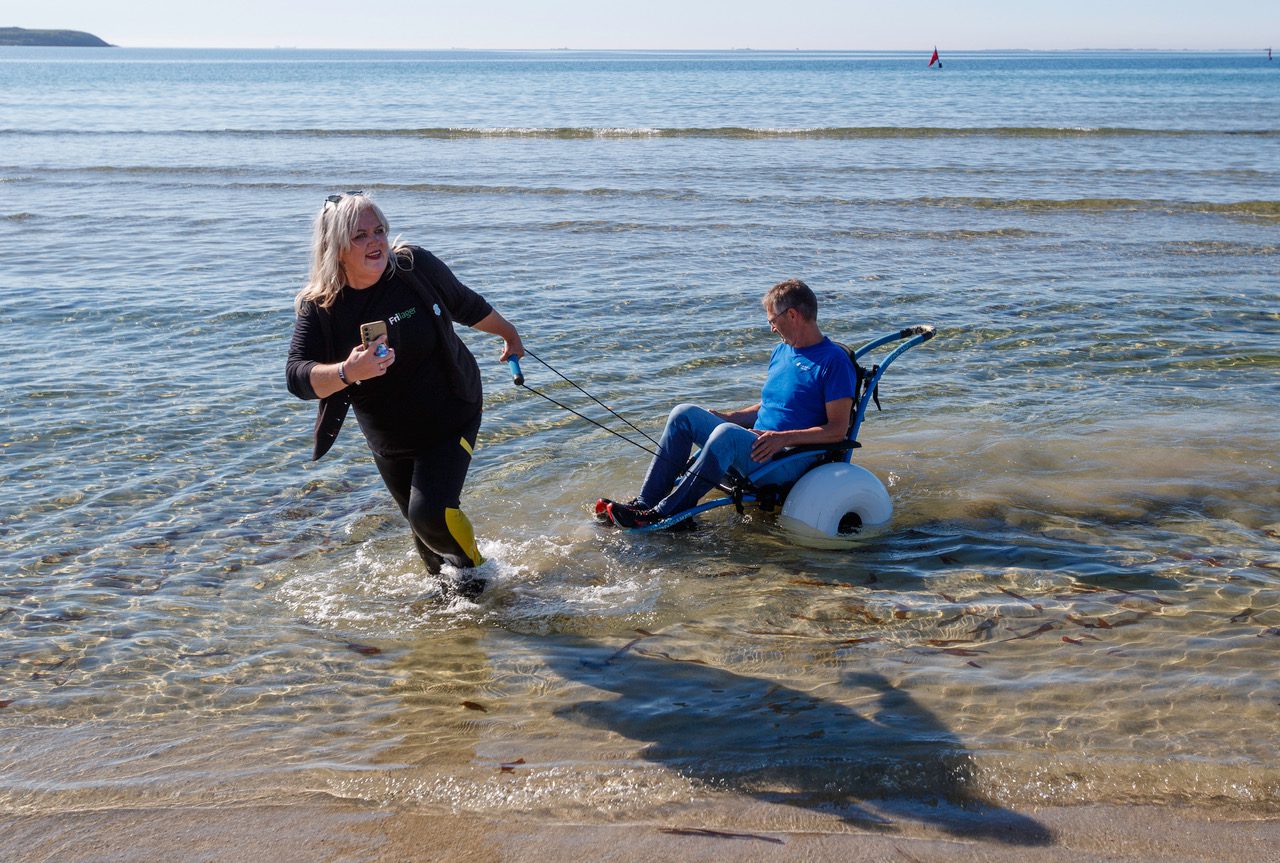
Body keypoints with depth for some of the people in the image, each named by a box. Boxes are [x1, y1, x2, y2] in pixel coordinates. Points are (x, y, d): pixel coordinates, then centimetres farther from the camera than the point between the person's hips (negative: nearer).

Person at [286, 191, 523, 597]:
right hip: (388, 439, 3)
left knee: (431, 513, -19)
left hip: (450, 418, -2)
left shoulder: (416, 267, -16)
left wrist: (509, 334, 18)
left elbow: (466, 304, 3)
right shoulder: (318, 307, -16)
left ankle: (473, 567, 13)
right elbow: (297, 377, -26)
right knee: (424, 529, 16)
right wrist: (346, 372, -46)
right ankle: (444, 585, 46)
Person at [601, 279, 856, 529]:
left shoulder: (834, 361, -9)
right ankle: (645, 502, -14)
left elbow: (838, 429, -14)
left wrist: (785, 438, -24)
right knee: (684, 414, -4)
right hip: (755, 446, 9)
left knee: (727, 433, -35)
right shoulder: (781, 352, 18)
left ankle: (662, 515, -33)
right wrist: (729, 417, 11)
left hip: (790, 461, -9)